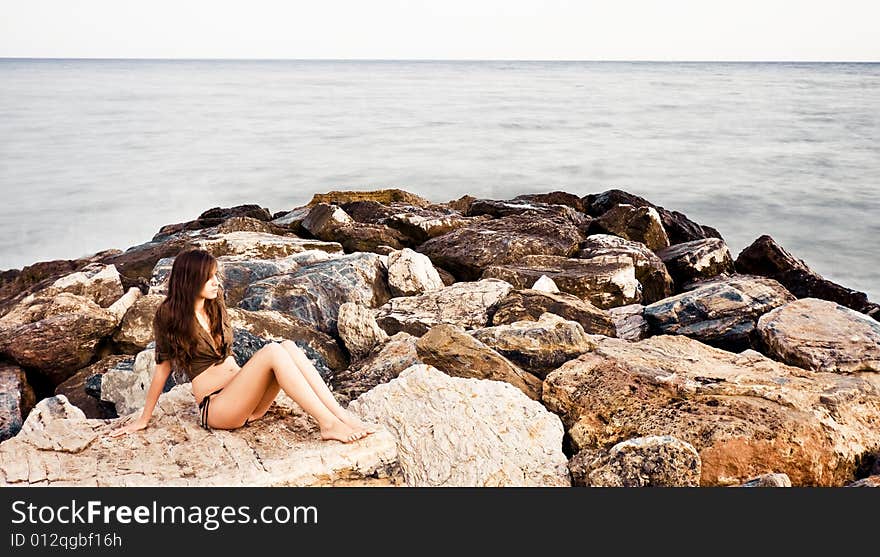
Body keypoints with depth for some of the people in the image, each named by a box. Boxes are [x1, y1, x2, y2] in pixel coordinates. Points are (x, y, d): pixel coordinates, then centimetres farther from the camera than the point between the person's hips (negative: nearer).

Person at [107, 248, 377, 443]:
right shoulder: (170, 316, -5)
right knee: (272, 351, -28)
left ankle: (342, 415, -29)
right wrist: (143, 420, 5)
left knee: (288, 346, -20)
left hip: (245, 402, 6)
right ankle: (328, 424, -34)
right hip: (215, 408, -6)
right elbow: (163, 367, 1)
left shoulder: (215, 306, 13)